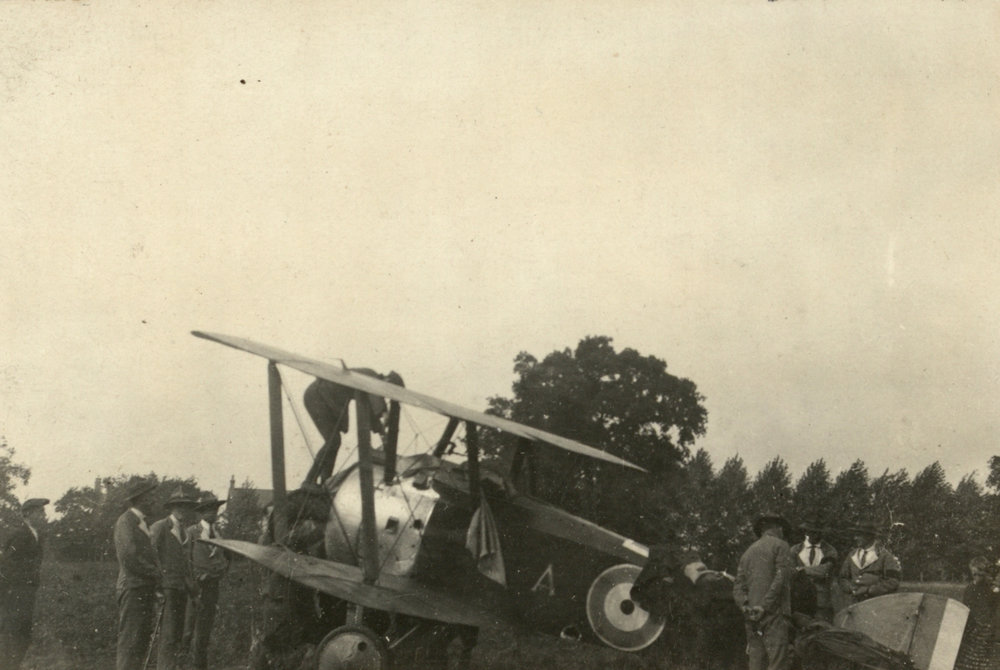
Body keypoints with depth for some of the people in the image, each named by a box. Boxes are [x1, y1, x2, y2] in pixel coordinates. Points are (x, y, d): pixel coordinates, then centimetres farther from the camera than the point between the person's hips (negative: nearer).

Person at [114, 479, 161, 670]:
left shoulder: (142, 523, 20)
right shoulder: (125, 522, -9)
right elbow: (129, 556, -18)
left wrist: (155, 573, 7)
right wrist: (155, 573, -12)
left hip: (145, 589, 9)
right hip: (132, 588, -9)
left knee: (144, 638, 10)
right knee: (130, 639, -9)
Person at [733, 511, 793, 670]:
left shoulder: (749, 551, 20)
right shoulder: (780, 546, 1)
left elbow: (738, 587, 12)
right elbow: (780, 579, -12)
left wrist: (746, 606, -1)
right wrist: (764, 607, -13)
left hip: (752, 617, 6)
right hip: (774, 615, -6)